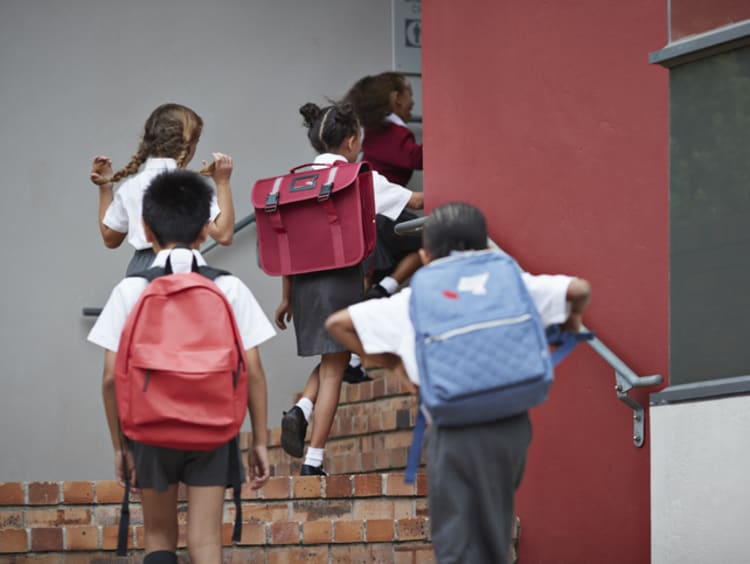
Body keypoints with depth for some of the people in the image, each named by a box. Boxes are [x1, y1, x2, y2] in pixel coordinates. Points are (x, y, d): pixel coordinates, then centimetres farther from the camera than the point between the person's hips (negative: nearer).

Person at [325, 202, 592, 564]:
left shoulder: (410, 304, 5)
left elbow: (337, 324, 8)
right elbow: (579, 289, -6)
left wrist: (393, 363, 16)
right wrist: (571, 320, 17)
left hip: (454, 433, -2)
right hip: (510, 426, 2)